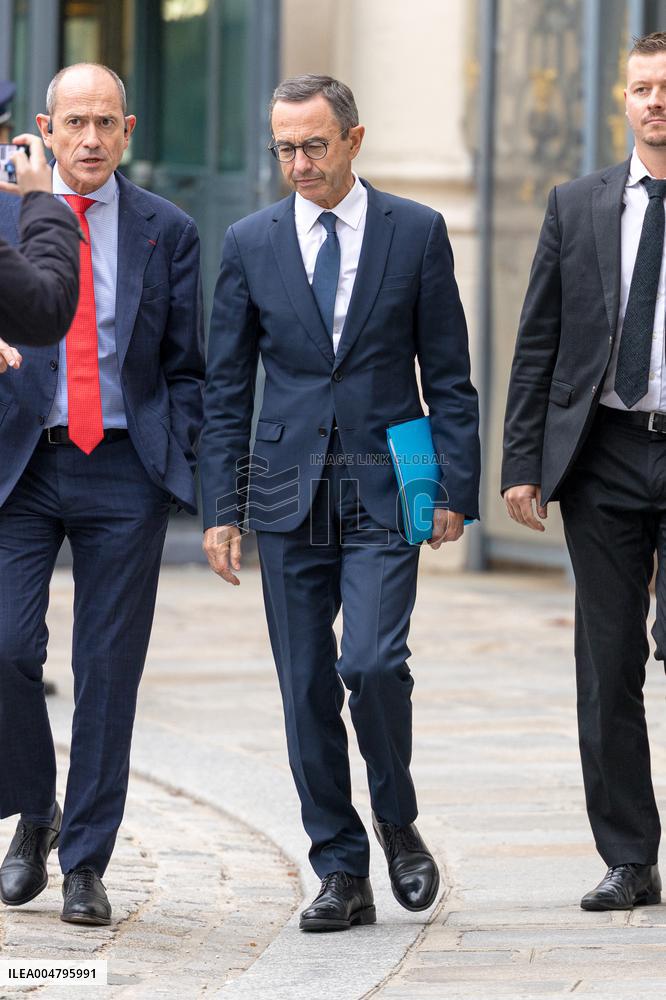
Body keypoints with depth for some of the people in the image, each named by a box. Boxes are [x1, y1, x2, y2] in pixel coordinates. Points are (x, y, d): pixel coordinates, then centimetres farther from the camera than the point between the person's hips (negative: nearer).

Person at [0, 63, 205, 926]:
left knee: (109, 671, 1)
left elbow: (186, 369, 8)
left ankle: (85, 865, 10)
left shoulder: (168, 232, 7)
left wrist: (189, 470, -2)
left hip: (126, 470, 0)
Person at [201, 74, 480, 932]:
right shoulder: (250, 243, 6)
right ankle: (342, 874, 12)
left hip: (384, 490, -2)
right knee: (307, 691, 3)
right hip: (289, 496, 2)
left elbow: (447, 374, 4)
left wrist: (456, 490, -3)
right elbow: (225, 388, 8)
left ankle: (397, 821, 8)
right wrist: (220, 507, 2)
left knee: (373, 662, -17)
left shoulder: (417, 233, 2)